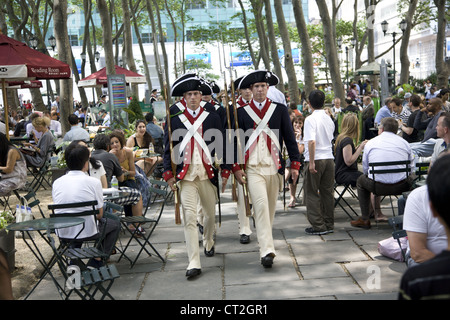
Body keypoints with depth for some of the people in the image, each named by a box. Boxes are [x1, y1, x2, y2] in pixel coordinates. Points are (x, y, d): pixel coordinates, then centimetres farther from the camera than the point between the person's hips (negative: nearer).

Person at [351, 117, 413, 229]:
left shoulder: (370, 143, 8)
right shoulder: (405, 143, 10)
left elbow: (365, 169, 13)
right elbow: (411, 167, 14)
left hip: (378, 186, -1)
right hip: (401, 186, 1)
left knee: (361, 180, 29)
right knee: (410, 179, 34)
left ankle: (365, 219, 28)